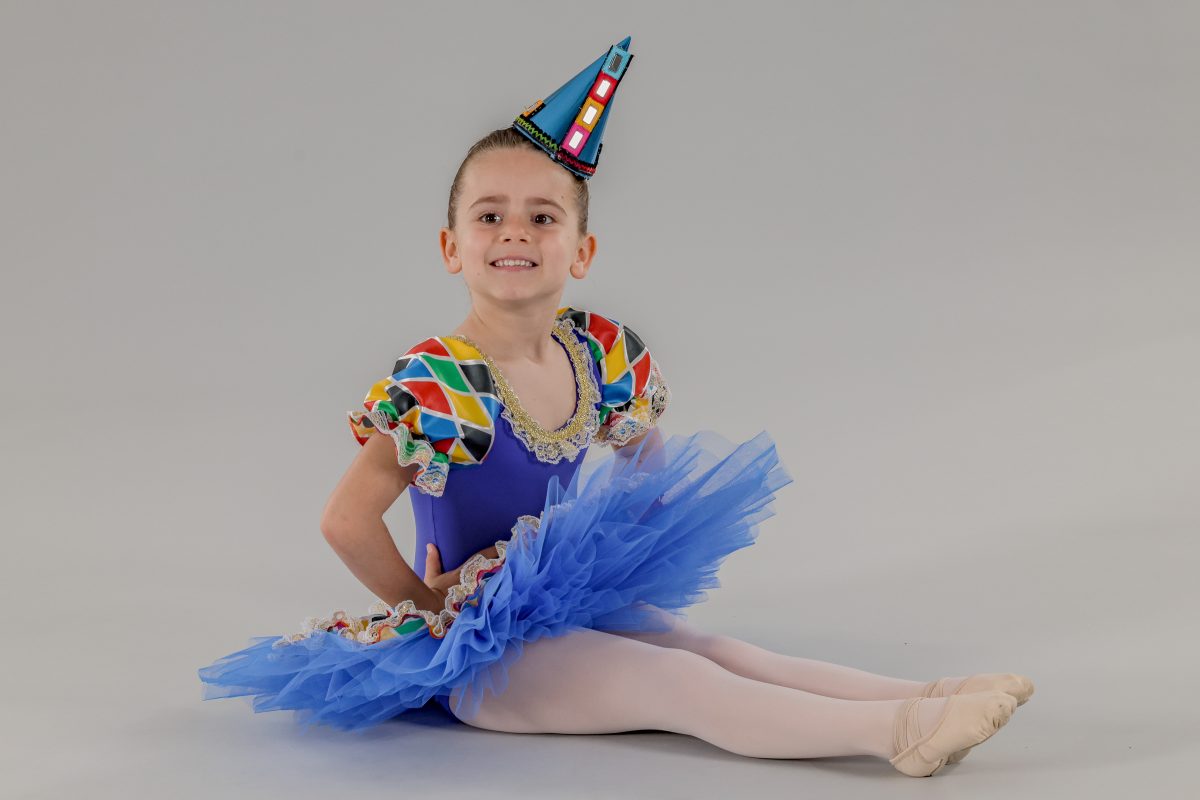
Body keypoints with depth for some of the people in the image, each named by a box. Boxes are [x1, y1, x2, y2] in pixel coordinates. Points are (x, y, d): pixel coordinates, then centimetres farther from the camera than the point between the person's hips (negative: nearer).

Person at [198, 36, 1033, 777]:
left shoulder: (604, 354, -1)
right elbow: (346, 521, -23)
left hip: (578, 608, 7)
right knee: (678, 682, -20)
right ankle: (894, 732, -30)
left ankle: (922, 695, -21)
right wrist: (423, 606, -13)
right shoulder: (433, 385, -22)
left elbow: (651, 465, 18)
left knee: (719, 648, -11)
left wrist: (620, 558, 7)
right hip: (480, 653, -6)